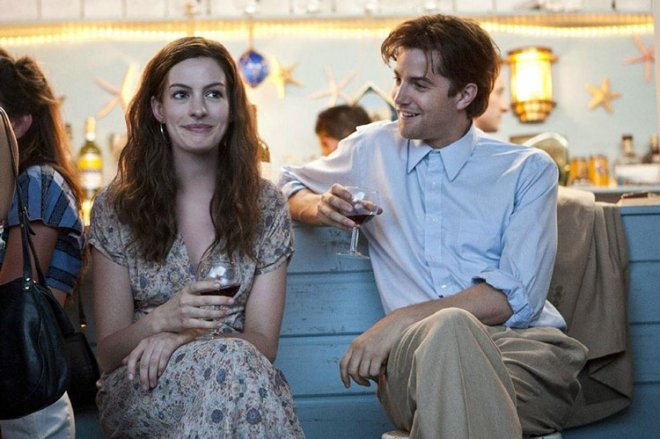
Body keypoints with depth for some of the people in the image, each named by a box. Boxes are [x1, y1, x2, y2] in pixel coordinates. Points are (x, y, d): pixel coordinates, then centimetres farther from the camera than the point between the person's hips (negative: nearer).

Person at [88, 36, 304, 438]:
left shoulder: (266, 206, 5)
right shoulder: (116, 208, 2)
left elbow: (263, 342, -1)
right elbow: (107, 353, 2)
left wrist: (184, 337, -22)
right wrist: (162, 320, -21)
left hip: (239, 378, 2)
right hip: (138, 394, -2)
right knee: (229, 359, -35)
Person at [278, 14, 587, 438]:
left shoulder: (529, 169, 12)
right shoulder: (375, 147, 20)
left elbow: (517, 297, -1)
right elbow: (287, 185, 32)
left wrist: (402, 320, -12)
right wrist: (318, 207, 7)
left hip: (523, 344, 0)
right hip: (417, 353, 1)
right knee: (445, 329, -37)